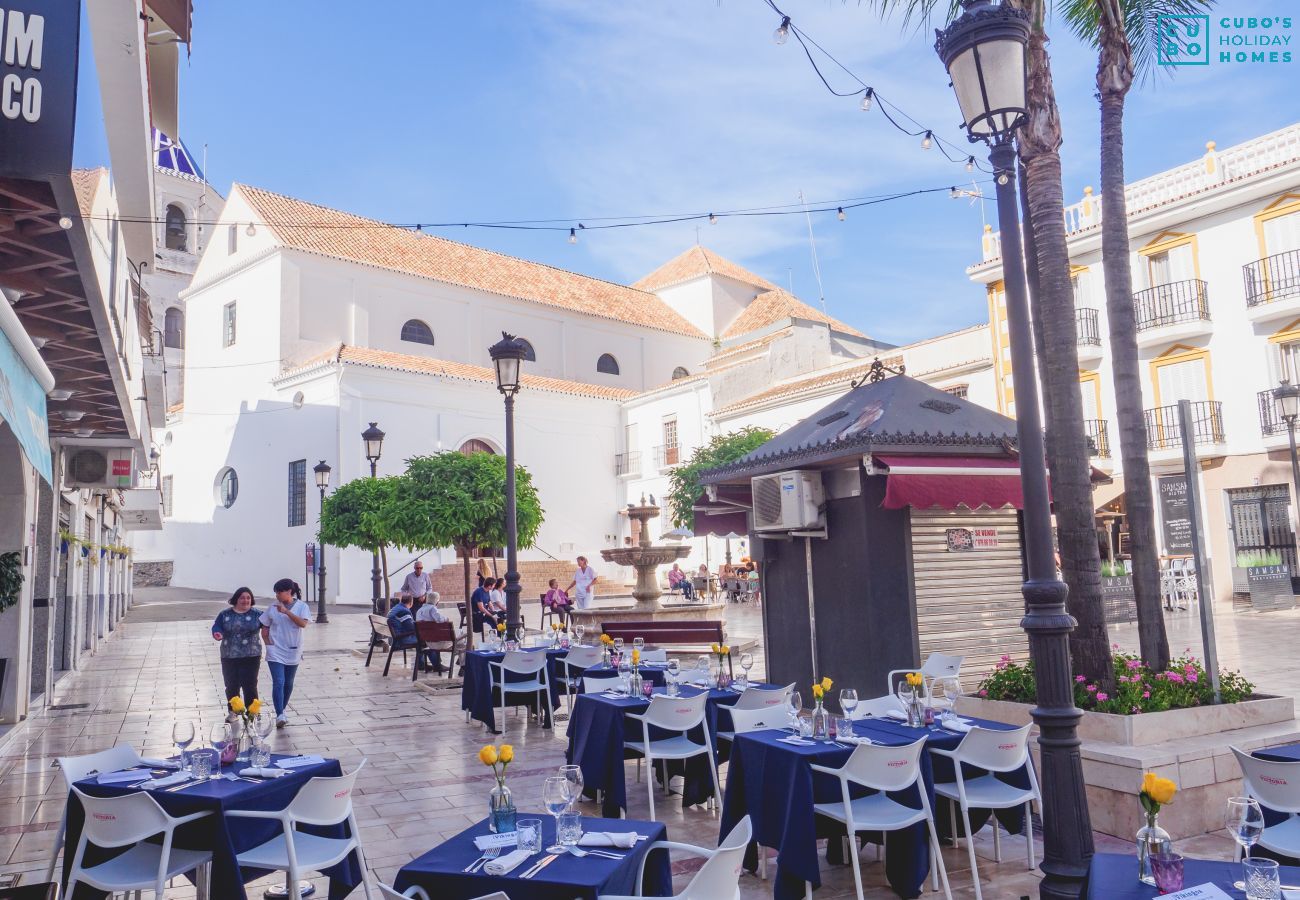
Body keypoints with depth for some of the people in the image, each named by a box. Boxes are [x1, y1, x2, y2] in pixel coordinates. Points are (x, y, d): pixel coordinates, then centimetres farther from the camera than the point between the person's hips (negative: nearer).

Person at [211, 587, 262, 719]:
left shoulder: (257, 614, 1)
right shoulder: (225, 614, 7)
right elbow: (216, 626, 2)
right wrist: (217, 634, -20)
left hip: (251, 656, -3)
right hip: (229, 657, 3)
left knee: (249, 685, -3)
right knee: (231, 685, 8)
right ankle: (233, 712, 23)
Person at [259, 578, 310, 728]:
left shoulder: (301, 606, -4)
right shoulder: (273, 608, 0)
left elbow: (303, 623, -22)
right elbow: (264, 629, 8)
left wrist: (286, 611, -26)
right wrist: (268, 644, -4)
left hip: (293, 652, 1)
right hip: (275, 652, -1)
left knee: (288, 684, 13)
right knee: (278, 683, -13)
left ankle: (282, 711, 31)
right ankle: (280, 716, -17)